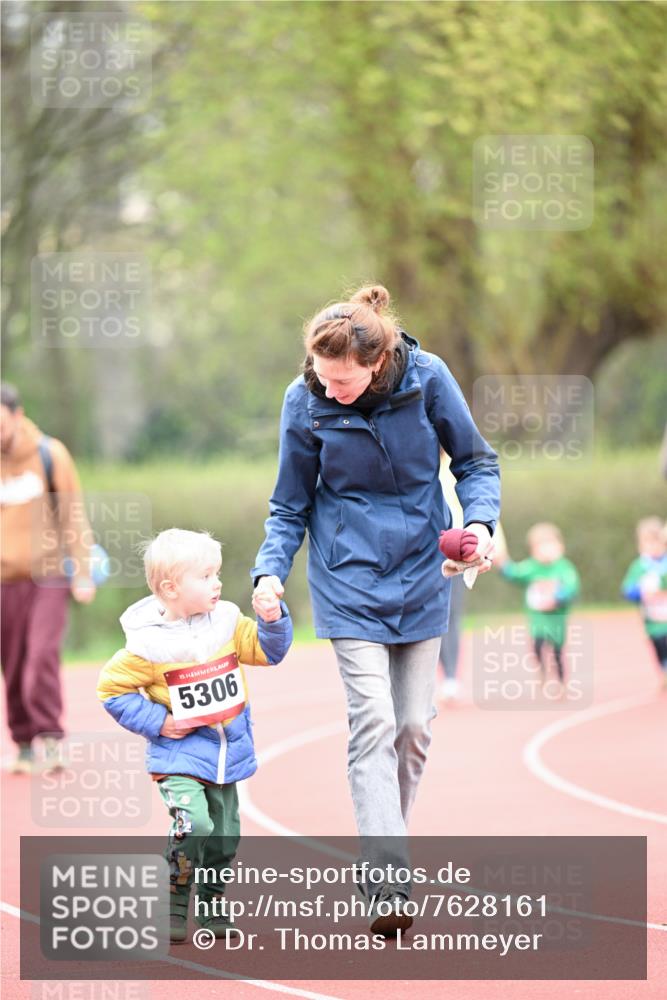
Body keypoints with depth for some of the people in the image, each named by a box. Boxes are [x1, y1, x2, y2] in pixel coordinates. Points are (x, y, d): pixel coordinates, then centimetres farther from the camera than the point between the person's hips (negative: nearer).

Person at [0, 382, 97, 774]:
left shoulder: (50, 454, -3)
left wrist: (82, 574, -4)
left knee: (43, 657, -17)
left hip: (50, 576, -2)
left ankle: (51, 738, -8)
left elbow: (73, 516, 0)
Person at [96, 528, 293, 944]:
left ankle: (212, 907, 29)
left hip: (227, 752, 6)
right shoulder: (149, 645, -14)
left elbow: (267, 649, 9)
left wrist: (273, 619, -10)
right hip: (180, 757, -5)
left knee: (224, 835, 10)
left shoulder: (226, 622, 1)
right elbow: (112, 688, -7)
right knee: (193, 824, -24)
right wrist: (156, 722, -11)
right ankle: (174, 905, -6)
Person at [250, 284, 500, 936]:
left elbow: (475, 462, 0)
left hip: (420, 579, 2)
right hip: (349, 583, -2)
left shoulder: (427, 378, -12)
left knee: (413, 727, 5)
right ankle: (388, 889, -19)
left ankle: (382, 853, 25)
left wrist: (480, 521, -18)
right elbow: (290, 507, -2)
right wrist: (271, 570, -17)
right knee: (373, 723, -14)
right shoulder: (305, 401, -12)